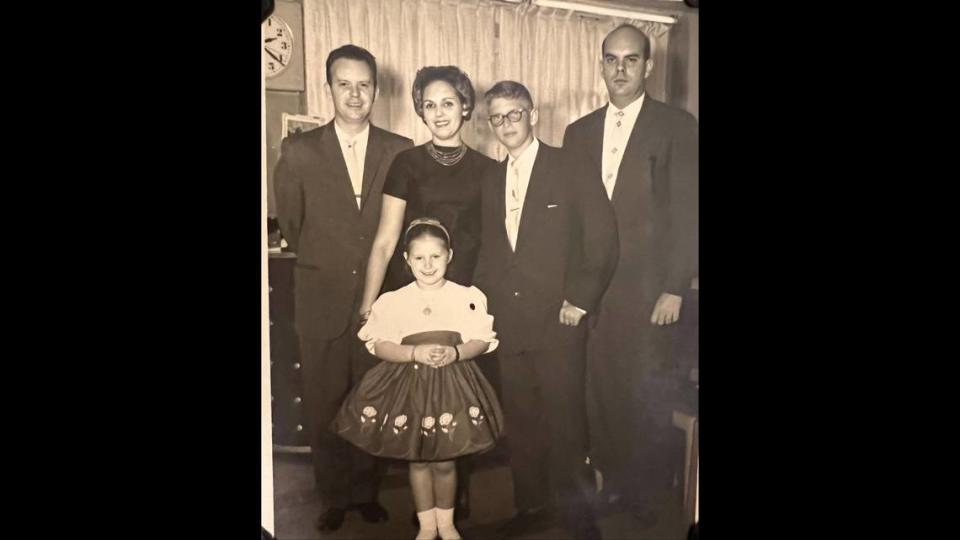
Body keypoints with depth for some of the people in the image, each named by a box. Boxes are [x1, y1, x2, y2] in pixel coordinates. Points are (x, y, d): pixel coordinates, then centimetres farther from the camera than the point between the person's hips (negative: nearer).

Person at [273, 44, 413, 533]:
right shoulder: (299, 151, 0)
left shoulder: (400, 151, 1)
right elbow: (291, 225, 9)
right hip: (322, 301, 0)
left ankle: (366, 491, 27)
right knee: (324, 406, 8)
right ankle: (334, 497, 25)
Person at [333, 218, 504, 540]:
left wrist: (456, 352, -21)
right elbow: (379, 345, -6)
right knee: (418, 460, 12)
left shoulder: (467, 297, -4)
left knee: (445, 461, 10)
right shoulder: (393, 301, -4)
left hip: (452, 384, 0)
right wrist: (416, 352, -20)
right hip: (410, 386, 1)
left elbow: (482, 341, -2)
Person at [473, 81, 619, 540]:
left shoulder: (570, 169, -3)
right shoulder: (492, 179, 14)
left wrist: (580, 300, -9)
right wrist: (486, 301, 7)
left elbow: (602, 239, -5)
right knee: (519, 418, 11)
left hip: (558, 318, -5)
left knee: (564, 417, 0)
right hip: (508, 320, 5)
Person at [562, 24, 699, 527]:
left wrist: (674, 289, -11)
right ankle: (611, 485, 26)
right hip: (593, 289, 3)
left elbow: (686, 212, -5)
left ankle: (649, 495, 24)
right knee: (601, 393, 7)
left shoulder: (677, 126, 0)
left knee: (654, 400, 3)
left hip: (650, 289, -3)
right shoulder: (578, 132, 12)